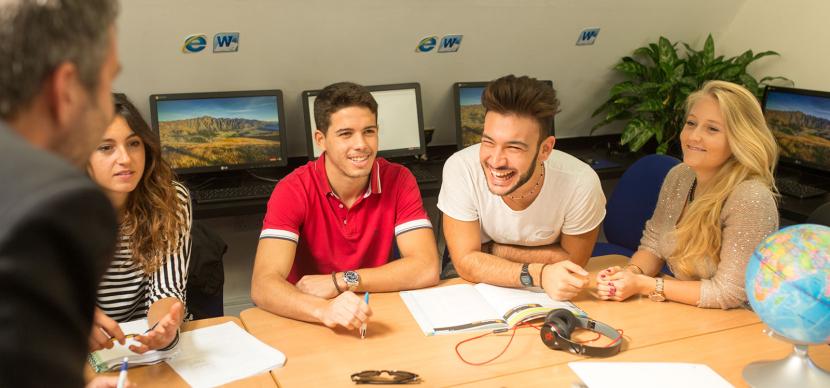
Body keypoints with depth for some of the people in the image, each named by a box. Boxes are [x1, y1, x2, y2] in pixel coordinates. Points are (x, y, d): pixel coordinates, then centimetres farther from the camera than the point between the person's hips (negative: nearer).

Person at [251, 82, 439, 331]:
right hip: (309, 326, -1)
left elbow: (426, 269, -15)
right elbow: (263, 286, -23)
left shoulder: (398, 181, -6)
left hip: (376, 319, 2)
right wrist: (324, 310, -41)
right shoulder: (293, 191, -12)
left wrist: (339, 281, -19)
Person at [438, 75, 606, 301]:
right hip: (478, 287, -1)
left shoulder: (581, 184, -25)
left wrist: (492, 250, -17)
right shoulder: (460, 170, -25)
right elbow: (466, 261, -21)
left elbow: (573, 259, -10)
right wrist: (538, 274, -35)